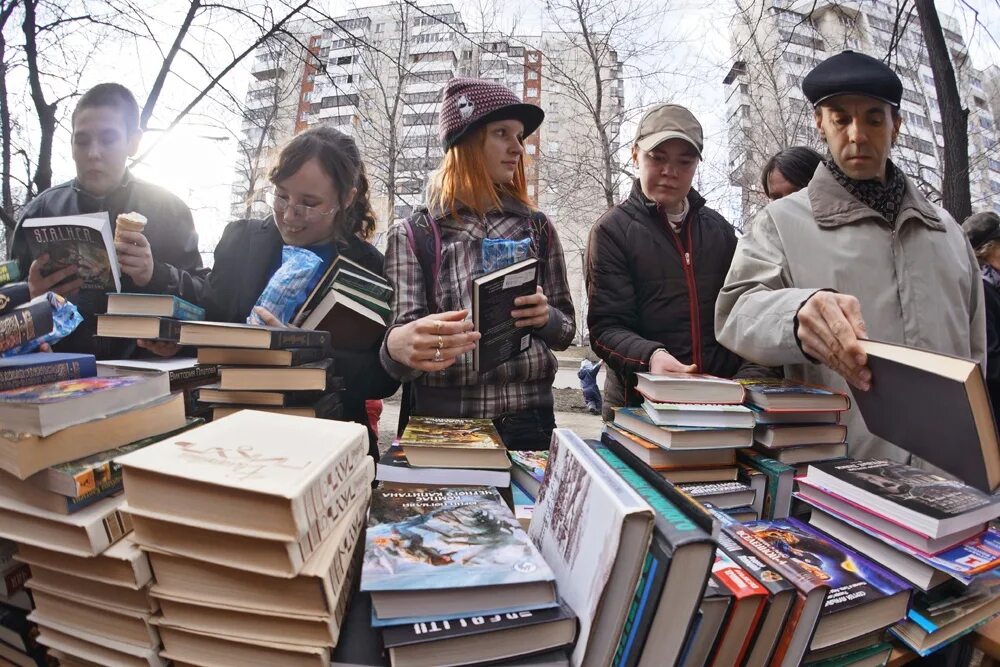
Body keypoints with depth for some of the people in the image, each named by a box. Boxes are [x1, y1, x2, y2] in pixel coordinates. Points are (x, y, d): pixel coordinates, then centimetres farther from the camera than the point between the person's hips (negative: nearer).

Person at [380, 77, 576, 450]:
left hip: (529, 420, 3)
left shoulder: (537, 228, 7)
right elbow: (402, 336, -10)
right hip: (441, 423, -2)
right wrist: (399, 344, -34)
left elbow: (565, 332, 10)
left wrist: (546, 317, -13)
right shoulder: (412, 235, -1)